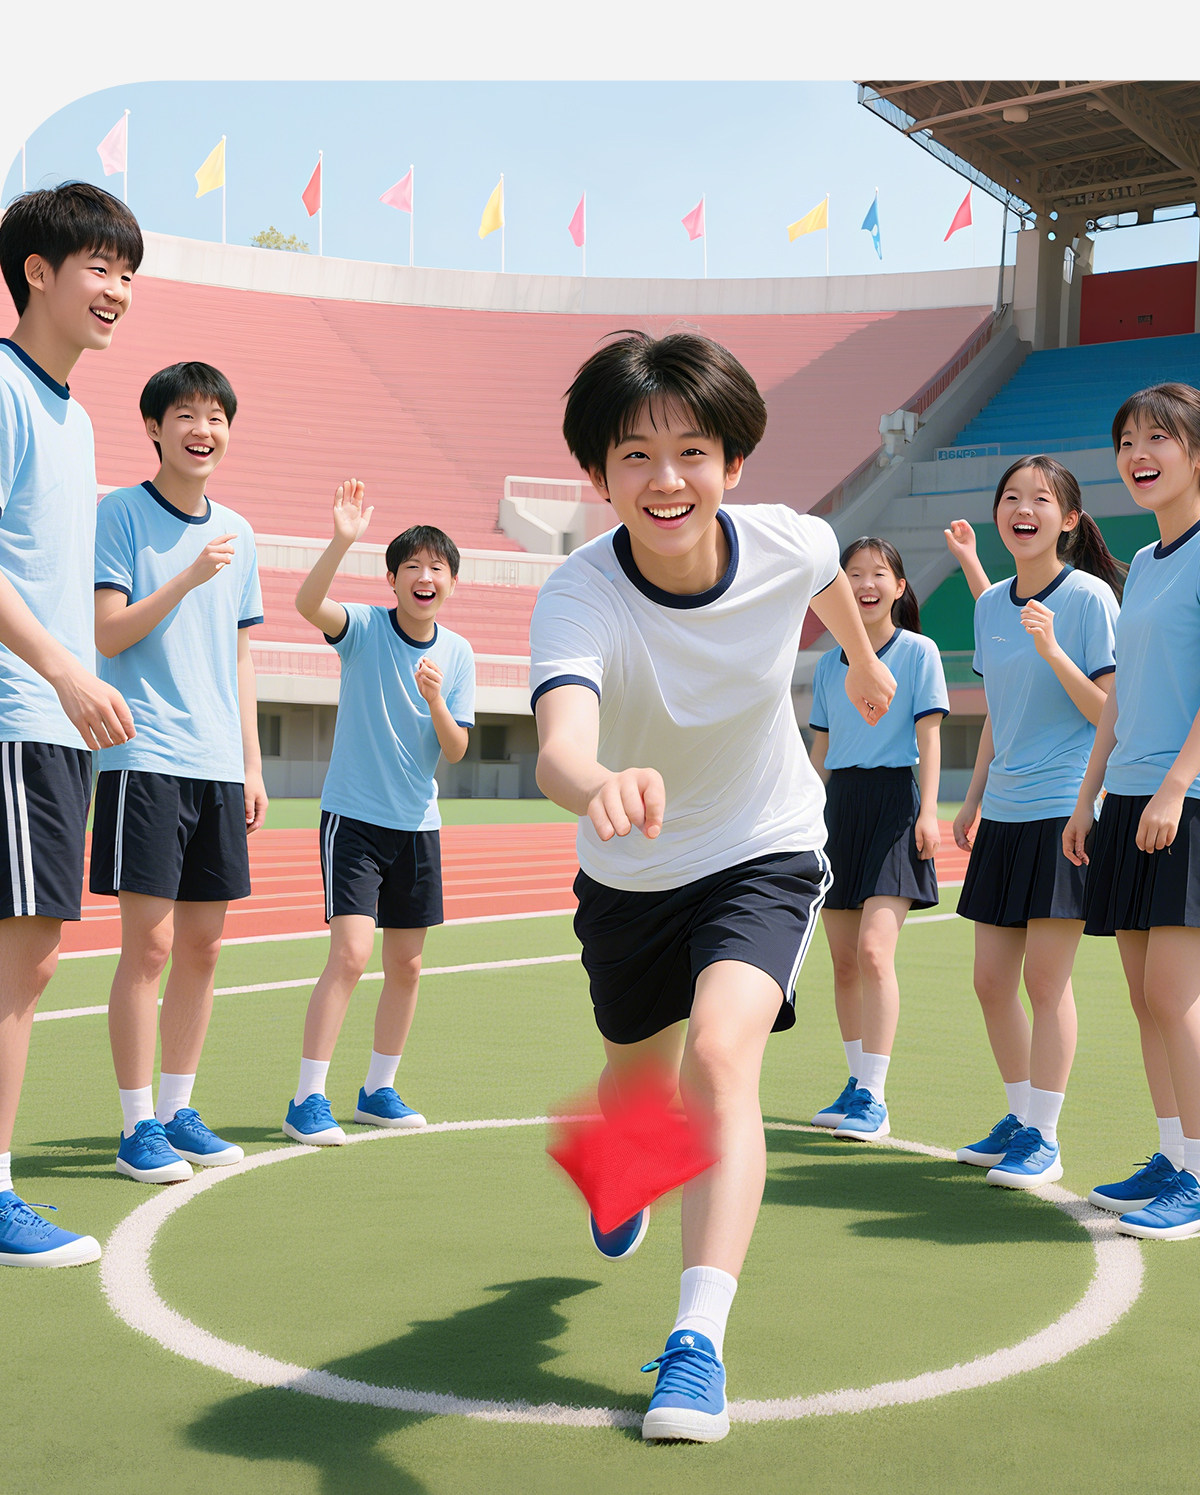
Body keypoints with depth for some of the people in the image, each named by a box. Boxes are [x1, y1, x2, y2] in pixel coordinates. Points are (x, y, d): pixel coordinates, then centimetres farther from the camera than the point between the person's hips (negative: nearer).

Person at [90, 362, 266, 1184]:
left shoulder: (238, 532, 15)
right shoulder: (120, 513, -2)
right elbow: (109, 633, -8)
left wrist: (252, 764, 14)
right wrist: (189, 577, -17)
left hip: (220, 767, 6)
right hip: (145, 757, -6)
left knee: (203, 945, 8)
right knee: (150, 942, -6)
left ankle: (178, 1110, 19)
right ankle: (138, 1125, 4)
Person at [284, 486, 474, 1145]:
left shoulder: (458, 653, 3)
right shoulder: (364, 627, -8)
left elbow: (456, 751, 0)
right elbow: (307, 603, -29)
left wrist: (437, 703, -18)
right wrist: (342, 540, -42)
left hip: (418, 824, 5)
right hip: (354, 815, -5)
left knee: (406, 965, 10)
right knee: (350, 953, -15)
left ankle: (378, 1091, 26)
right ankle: (307, 1100, -7)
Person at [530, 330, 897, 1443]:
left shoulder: (790, 543, -23)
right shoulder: (577, 598, -31)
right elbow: (559, 748, -51)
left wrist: (863, 665, 25)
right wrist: (601, 784, -75)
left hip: (764, 854, 0)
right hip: (629, 873, 1)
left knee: (721, 1054, -25)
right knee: (637, 1073, 21)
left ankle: (697, 1341, -19)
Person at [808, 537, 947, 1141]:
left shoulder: (919, 652, 1)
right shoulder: (828, 664, 13)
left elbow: (929, 735, -3)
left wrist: (928, 811, -12)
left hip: (893, 801, -5)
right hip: (838, 803, 5)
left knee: (874, 950, -17)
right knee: (843, 960, 6)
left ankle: (874, 1100, -14)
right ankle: (857, 1083, 18)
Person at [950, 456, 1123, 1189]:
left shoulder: (1089, 596, -8)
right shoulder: (991, 604, 11)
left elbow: (1111, 712, -12)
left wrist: (1052, 649, -23)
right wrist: (974, 799, 20)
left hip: (1066, 811, -6)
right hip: (1004, 813, 7)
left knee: (1046, 976, -4)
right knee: (992, 978, 8)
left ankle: (1043, 1138, 7)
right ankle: (1021, 1114, 24)